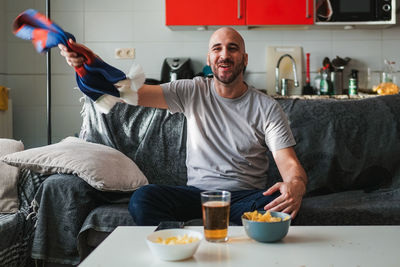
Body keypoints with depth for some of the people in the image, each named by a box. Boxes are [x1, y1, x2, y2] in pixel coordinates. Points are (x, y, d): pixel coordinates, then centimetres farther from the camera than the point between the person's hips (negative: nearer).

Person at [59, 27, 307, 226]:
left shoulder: (267, 108, 0)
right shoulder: (192, 92, 3)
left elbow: (290, 164, -7)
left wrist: (296, 185, -33)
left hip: (245, 197, -1)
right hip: (197, 191, 1)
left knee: (282, 205, -34)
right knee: (143, 198, -26)